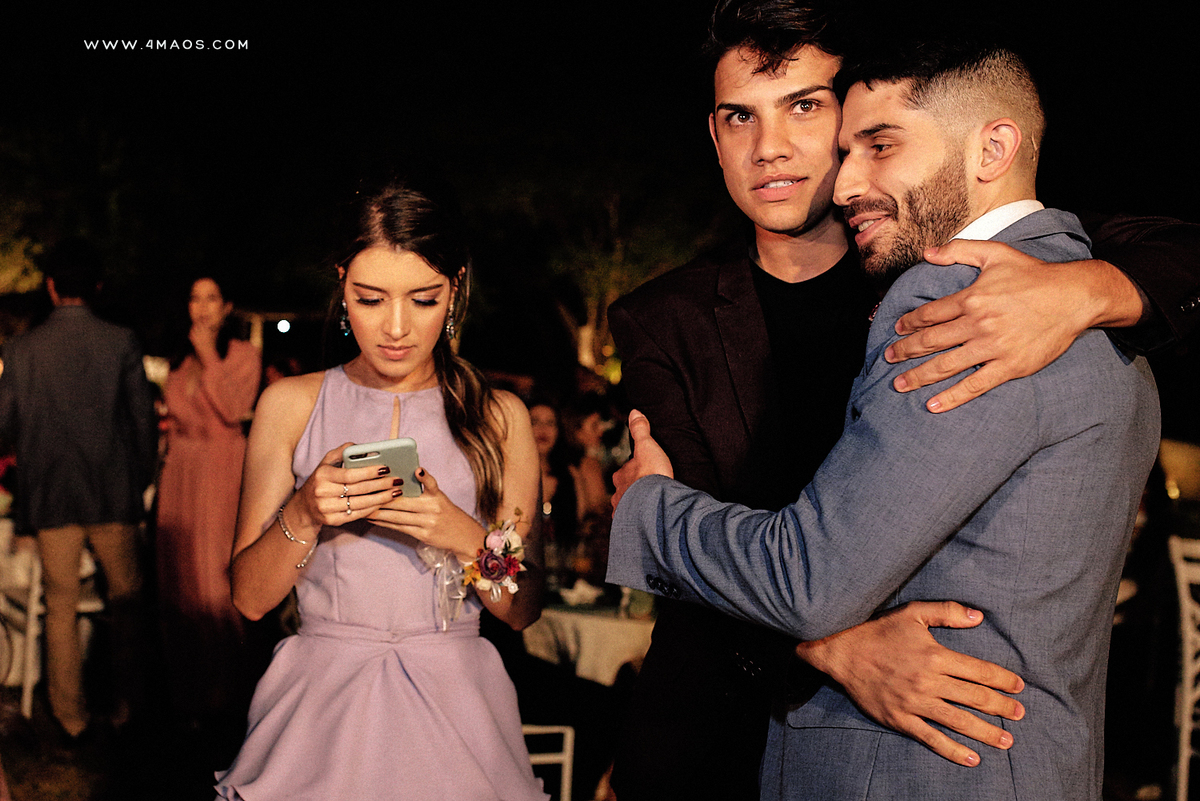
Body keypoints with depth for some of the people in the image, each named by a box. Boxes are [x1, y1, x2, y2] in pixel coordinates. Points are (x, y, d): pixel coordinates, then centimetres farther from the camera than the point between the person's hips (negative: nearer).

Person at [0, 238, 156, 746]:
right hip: (114, 494, -1)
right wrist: (141, 478, 11)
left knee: (60, 607, 9)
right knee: (125, 600, 13)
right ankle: (128, 706, 19)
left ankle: (71, 721, 14)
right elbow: (143, 418, -3)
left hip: (51, 495, 1)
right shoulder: (121, 343, -6)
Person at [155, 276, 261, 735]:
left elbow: (234, 409, -15)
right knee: (178, 577, 5)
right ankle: (188, 692, 15)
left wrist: (209, 357, -14)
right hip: (180, 472, 6)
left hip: (221, 473, -6)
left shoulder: (242, 355, -1)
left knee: (215, 578, -7)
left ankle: (223, 694, 2)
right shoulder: (180, 361, 16)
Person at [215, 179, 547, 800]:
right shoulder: (290, 404, 1)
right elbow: (249, 597, -1)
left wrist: (462, 536, -18)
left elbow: (522, 610, 0)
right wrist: (304, 516, -19)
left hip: (451, 715, 1)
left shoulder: (499, 417, 2)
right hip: (321, 714, 0)